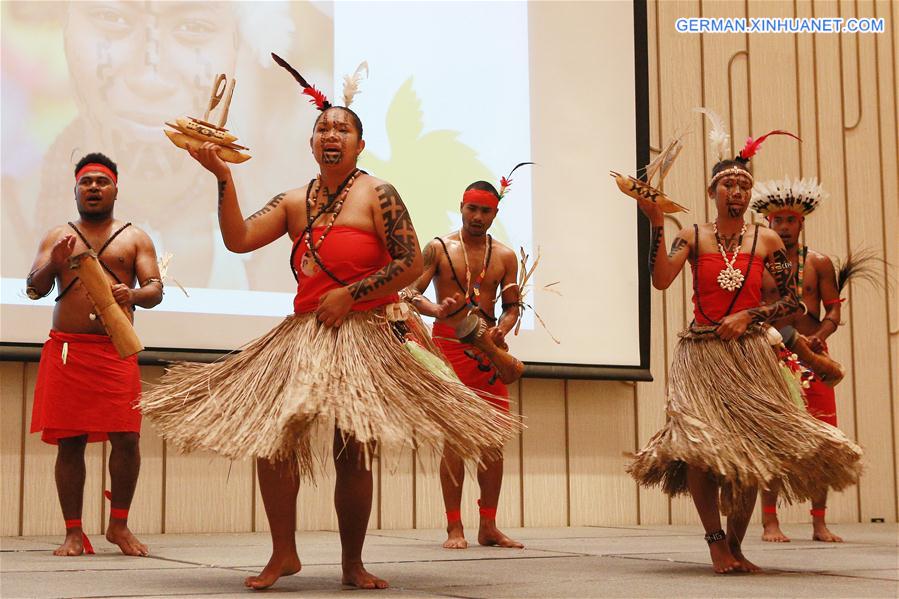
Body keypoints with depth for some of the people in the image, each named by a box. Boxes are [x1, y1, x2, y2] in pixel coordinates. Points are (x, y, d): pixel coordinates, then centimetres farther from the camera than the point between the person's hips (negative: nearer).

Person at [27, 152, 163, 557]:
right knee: (69, 441, -1)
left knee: (126, 438, -9)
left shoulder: (134, 238, 13)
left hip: (117, 350, 0)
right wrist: (53, 264, -14)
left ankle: (118, 525, 6)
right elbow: (33, 289, 7)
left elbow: (156, 290, 4)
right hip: (66, 349, 1)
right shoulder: (57, 237, 15)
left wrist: (133, 295, -19)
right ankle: (73, 532, 5)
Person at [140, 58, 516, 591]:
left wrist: (350, 295, -12)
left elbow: (411, 264, -8)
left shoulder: (377, 195, -2)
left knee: (354, 452, -2)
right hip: (302, 336, 4)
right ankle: (284, 554, 8)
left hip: (364, 339, -4)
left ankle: (353, 563, 13)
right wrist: (224, 177, -5)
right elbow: (238, 240, 2)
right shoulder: (295, 203, 12)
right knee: (271, 438, -6)